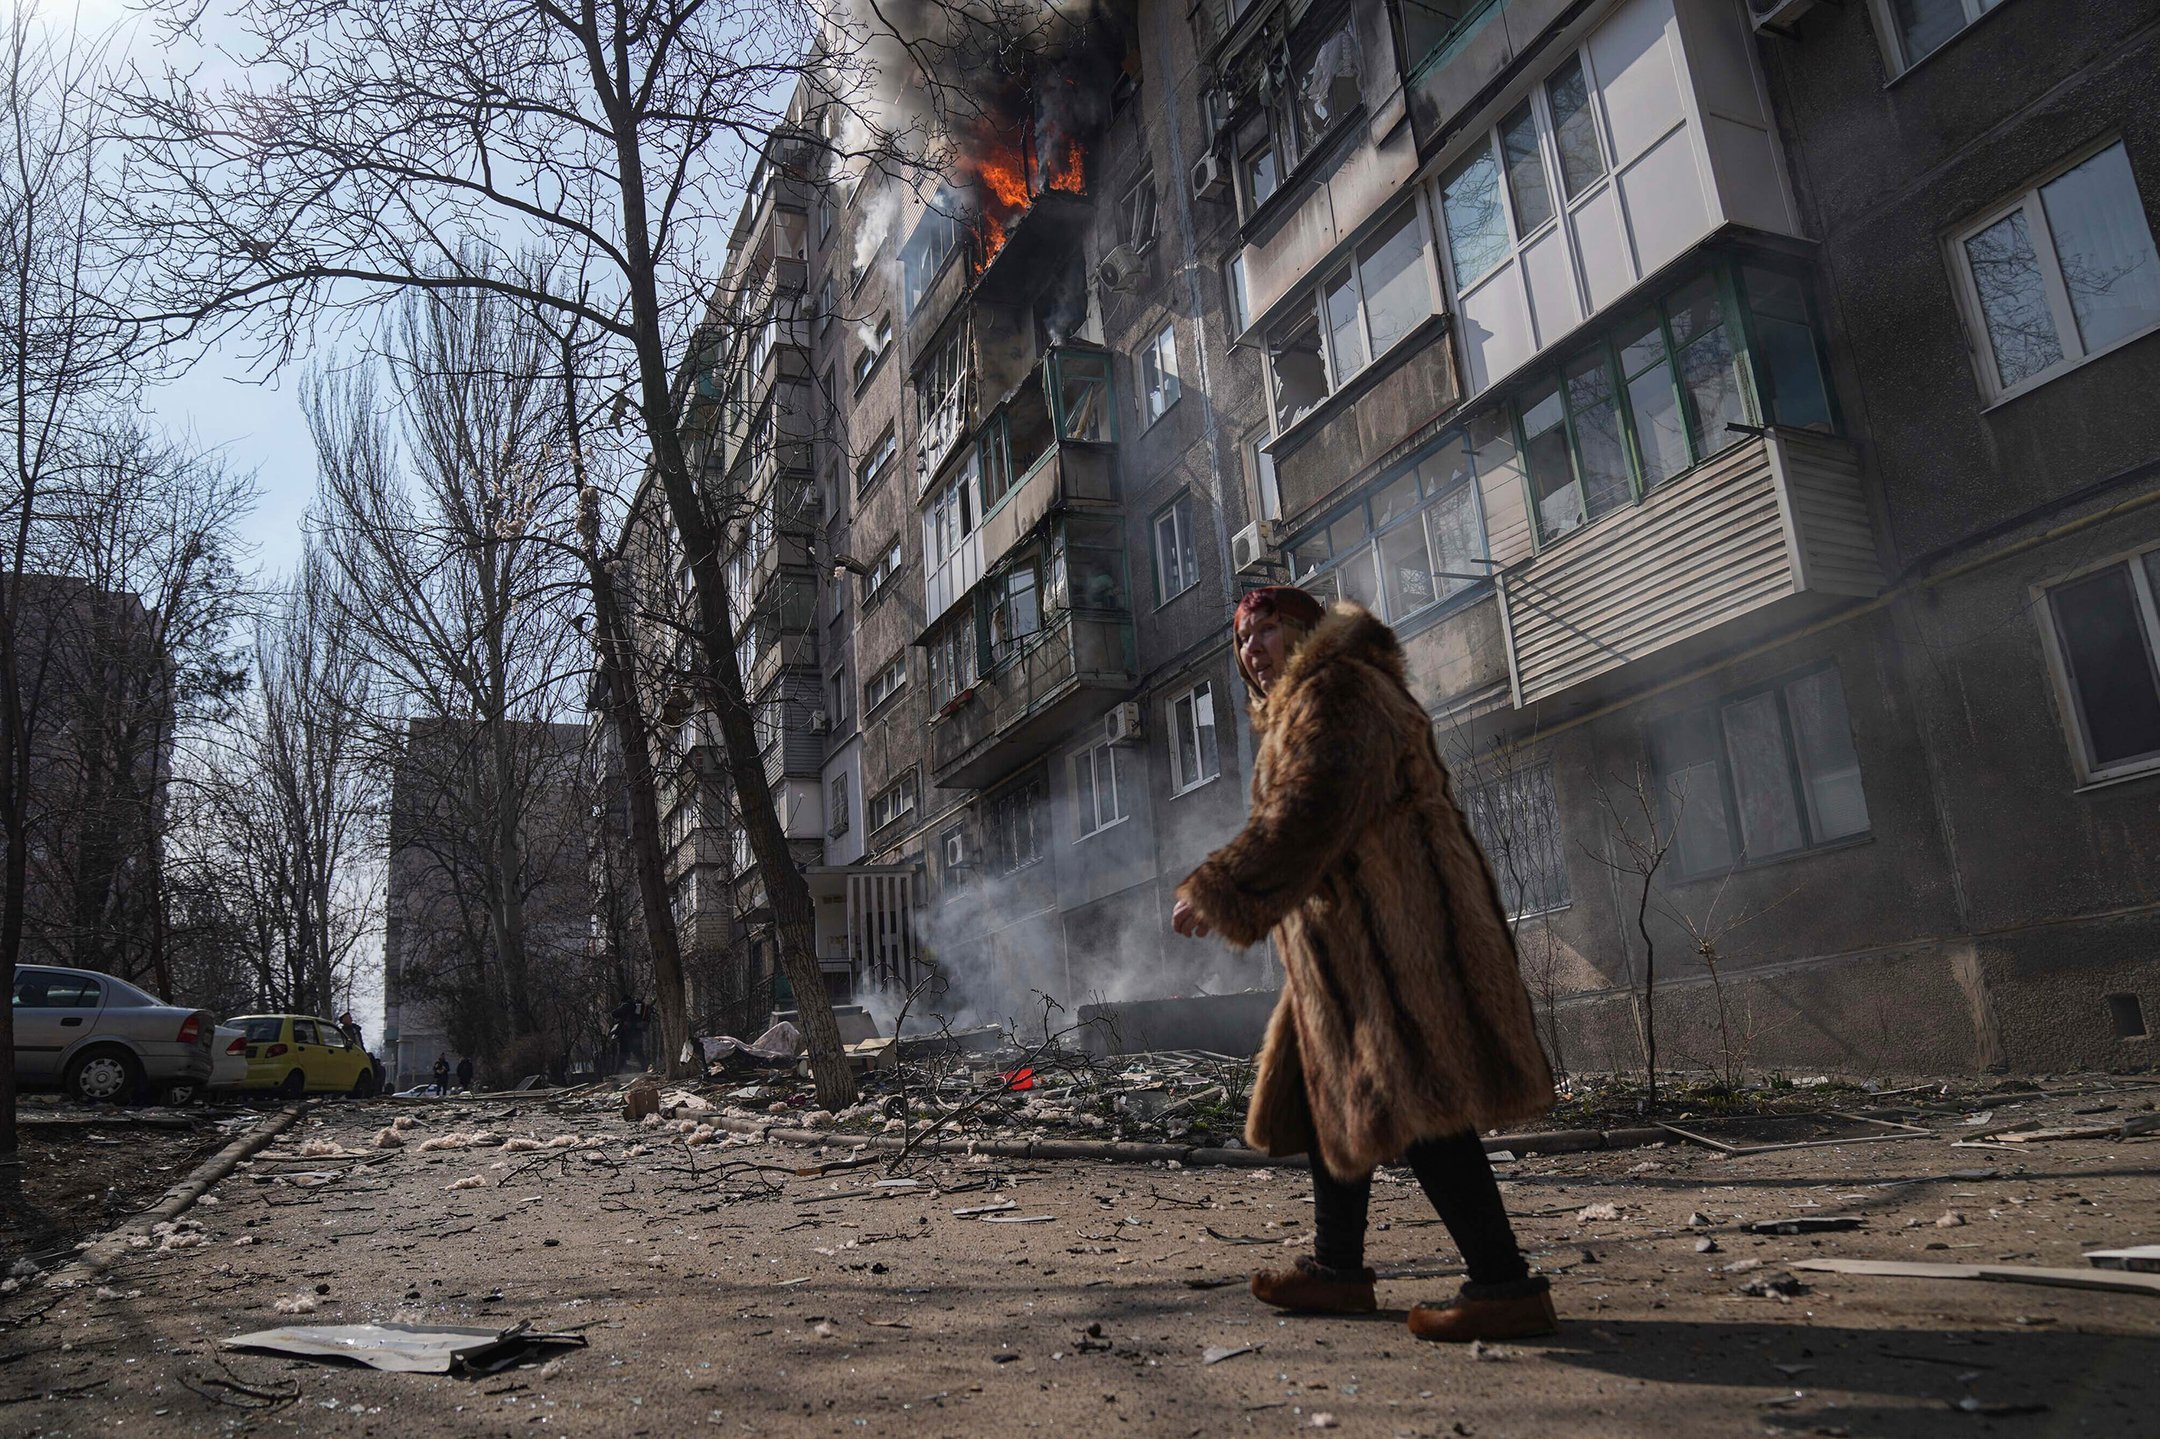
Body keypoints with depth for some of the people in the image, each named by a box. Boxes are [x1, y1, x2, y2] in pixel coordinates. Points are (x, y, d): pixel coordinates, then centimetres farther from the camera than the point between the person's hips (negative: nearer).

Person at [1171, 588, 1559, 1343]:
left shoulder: (1332, 692, -8)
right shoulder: (1301, 708, 25)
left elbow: (1310, 810, -23)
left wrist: (1216, 890, -25)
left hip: (1383, 923, -11)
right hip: (1351, 939, 11)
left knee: (1408, 1100, -12)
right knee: (1332, 1095, 14)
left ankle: (1506, 1284, -8)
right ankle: (1338, 1267, 22)